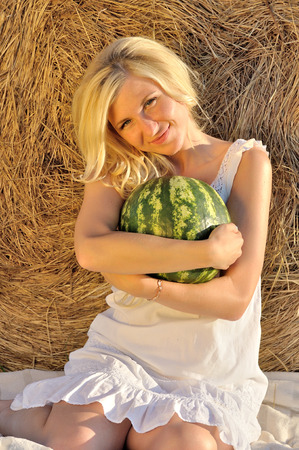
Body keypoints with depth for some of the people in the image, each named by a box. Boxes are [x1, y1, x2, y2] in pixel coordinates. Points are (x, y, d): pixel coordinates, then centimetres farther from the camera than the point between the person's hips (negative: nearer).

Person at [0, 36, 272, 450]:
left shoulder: (246, 162, -2)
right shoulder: (116, 169, 3)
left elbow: (234, 299, -10)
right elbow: (90, 249, -21)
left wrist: (140, 283, -18)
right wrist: (207, 251, -24)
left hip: (212, 374, 1)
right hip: (122, 350, 0)